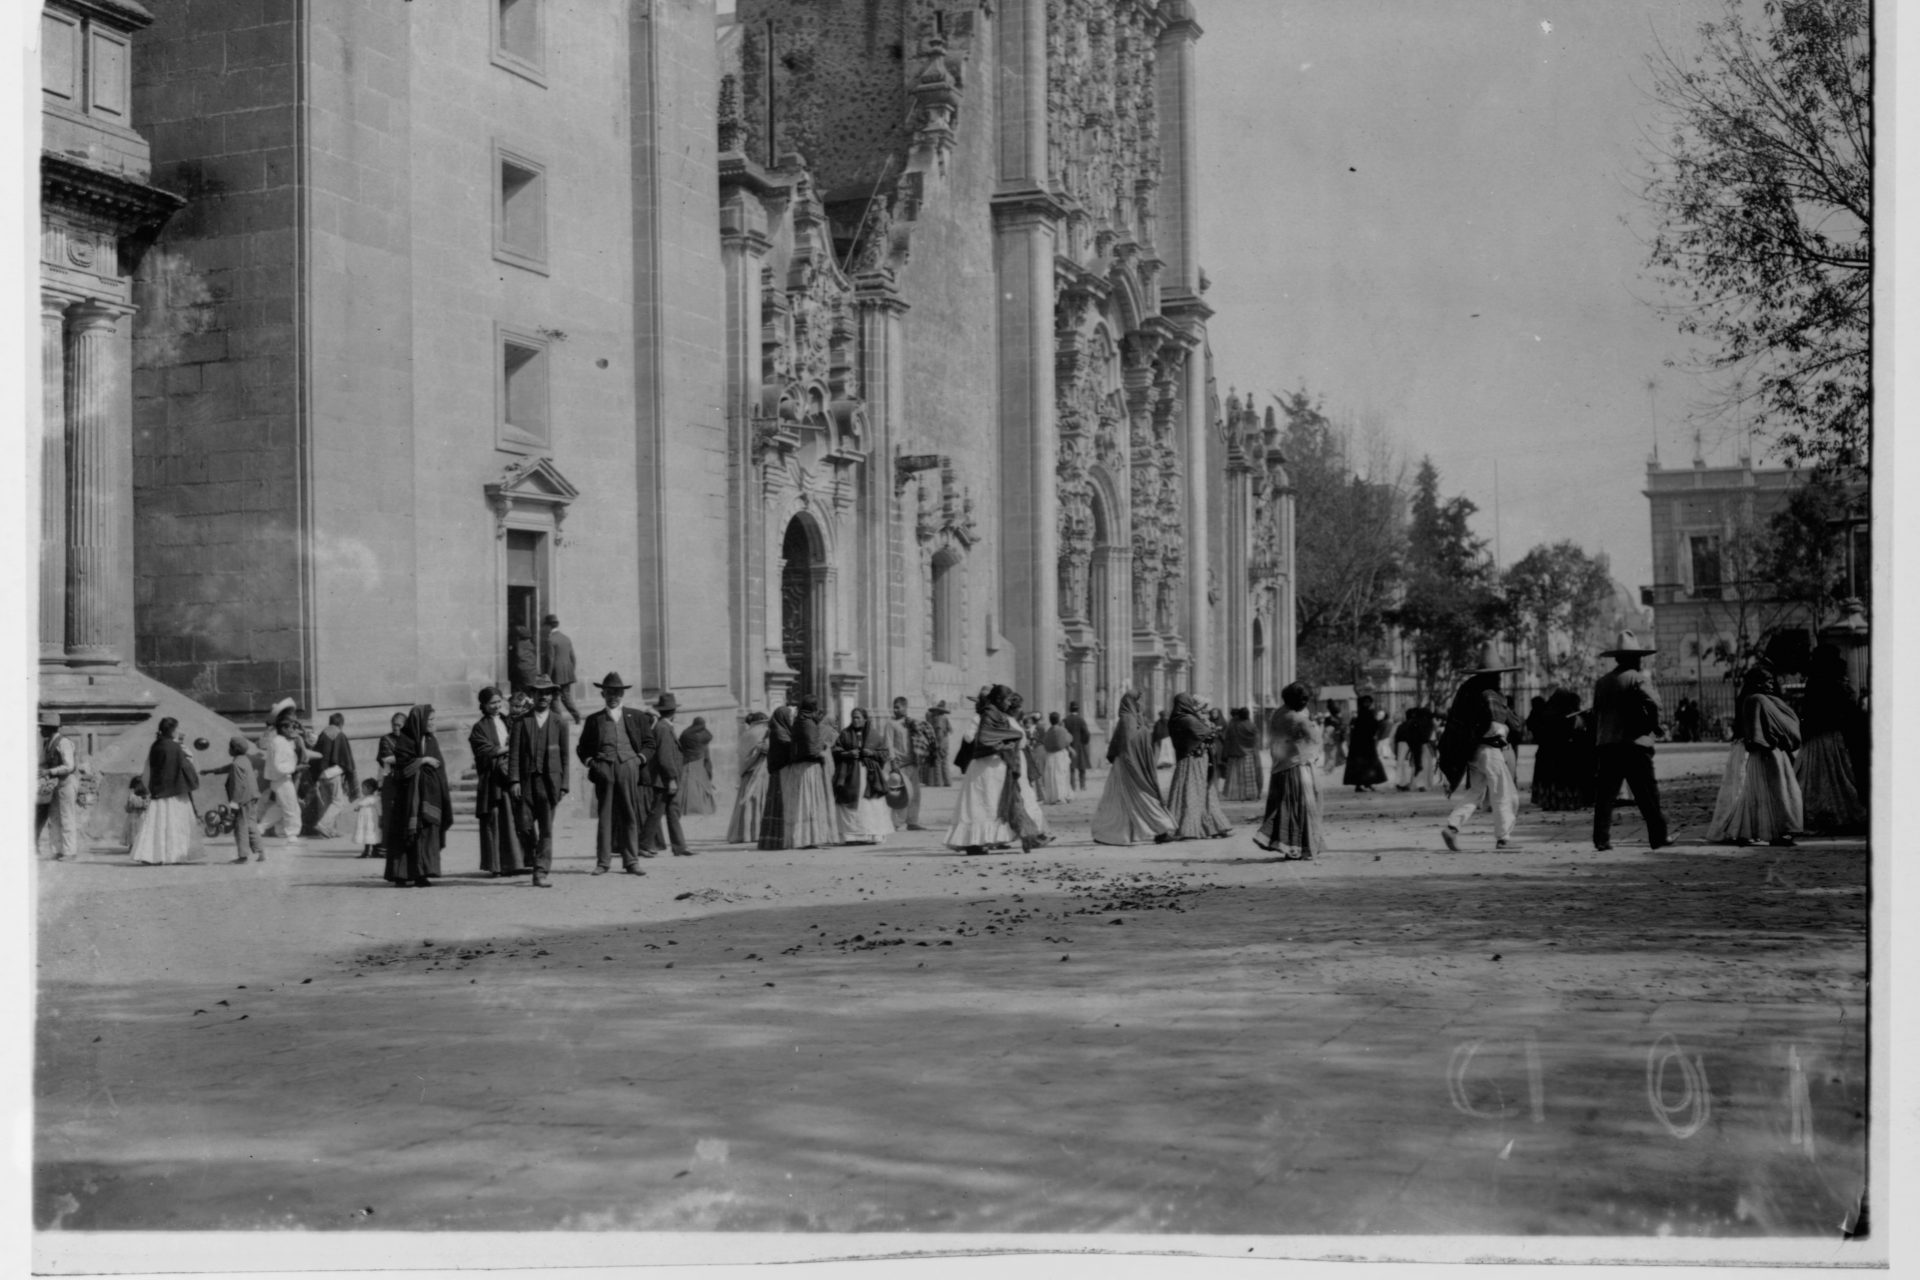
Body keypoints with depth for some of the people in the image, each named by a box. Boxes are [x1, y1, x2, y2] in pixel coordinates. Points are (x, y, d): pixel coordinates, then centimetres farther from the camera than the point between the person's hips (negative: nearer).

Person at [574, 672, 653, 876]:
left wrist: (640, 759, 3)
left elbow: (649, 743, 18)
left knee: (630, 816, -1)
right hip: (604, 768, -1)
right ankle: (603, 862, 0)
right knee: (604, 816, -3)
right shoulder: (594, 720, 13)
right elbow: (582, 748, 17)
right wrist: (590, 762, 1)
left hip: (628, 767, 1)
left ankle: (631, 862, 3)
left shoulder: (635, 717, 16)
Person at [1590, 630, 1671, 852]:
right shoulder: (1638, 678, -5)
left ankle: (1602, 838, 0)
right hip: (1635, 744, -5)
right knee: (1647, 794, 2)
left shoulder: (1601, 682, 12)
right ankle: (1658, 837, 6)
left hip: (1606, 745, 5)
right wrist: (1654, 726, -2)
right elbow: (1653, 704, -19)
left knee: (1604, 794, 4)